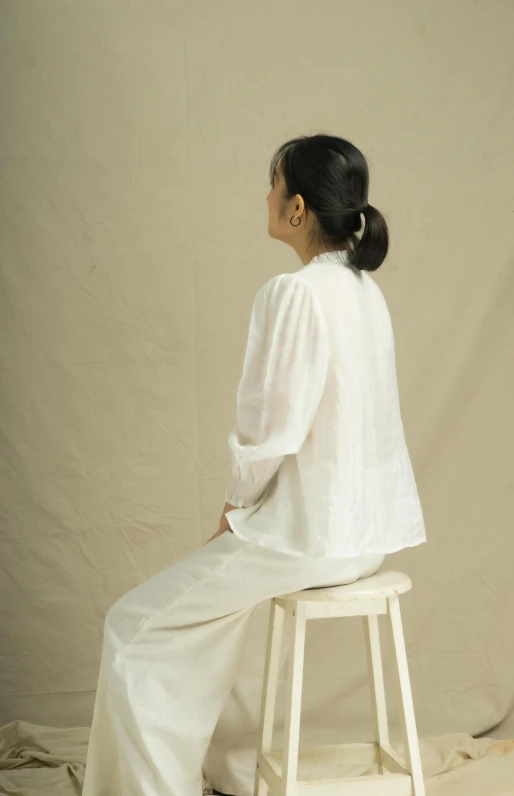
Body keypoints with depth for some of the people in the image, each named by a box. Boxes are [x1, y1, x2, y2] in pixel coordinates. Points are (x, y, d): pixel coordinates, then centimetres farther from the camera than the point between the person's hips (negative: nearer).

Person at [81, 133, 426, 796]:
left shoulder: (294, 293, -20)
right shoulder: (363, 288, 8)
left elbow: (272, 431, -22)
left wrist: (237, 502, -2)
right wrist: (249, 504, 14)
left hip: (313, 534, -9)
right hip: (370, 526, 10)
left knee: (132, 628, 4)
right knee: (205, 596, 30)